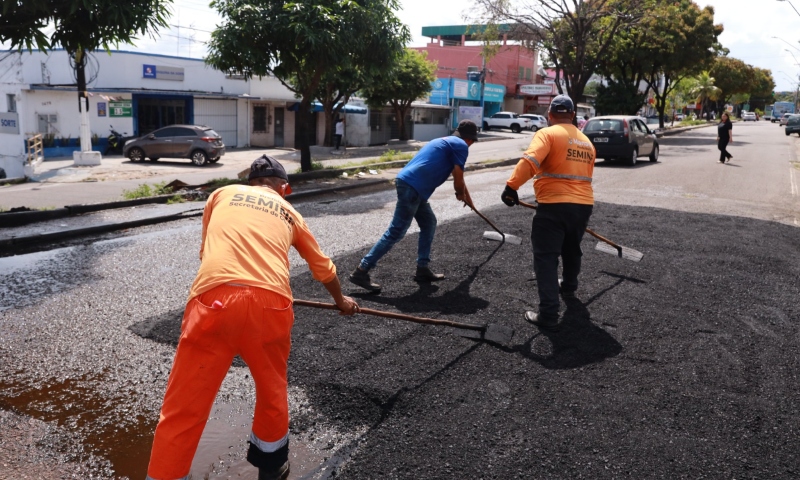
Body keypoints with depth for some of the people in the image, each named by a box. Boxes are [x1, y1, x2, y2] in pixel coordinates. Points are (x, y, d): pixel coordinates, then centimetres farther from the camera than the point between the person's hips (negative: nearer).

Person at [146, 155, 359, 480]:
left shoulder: (222, 194, 26)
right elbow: (323, 268, 42)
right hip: (270, 302, 2)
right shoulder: (288, 212, 28)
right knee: (272, 389, 26)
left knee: (183, 409, 7)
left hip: (214, 299, -1)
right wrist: (341, 300, 61)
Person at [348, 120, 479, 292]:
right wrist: (461, 195, 20)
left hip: (408, 184, 10)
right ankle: (361, 271, -8)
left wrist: (467, 198, 54)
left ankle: (422, 269, 25)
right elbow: (458, 179, -3)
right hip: (412, 187, -10)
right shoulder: (461, 145, 2)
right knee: (396, 232, -9)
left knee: (429, 223, 21)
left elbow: (458, 177, 43)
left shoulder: (445, 141, 30)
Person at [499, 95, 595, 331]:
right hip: (583, 204, 7)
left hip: (554, 205, -7)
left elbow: (530, 161, -22)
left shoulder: (547, 133, -5)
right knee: (572, 249, 29)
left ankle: (548, 315, -10)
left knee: (546, 258, -4)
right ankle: (569, 288, 52)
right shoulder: (586, 141, 17)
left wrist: (512, 186, -23)